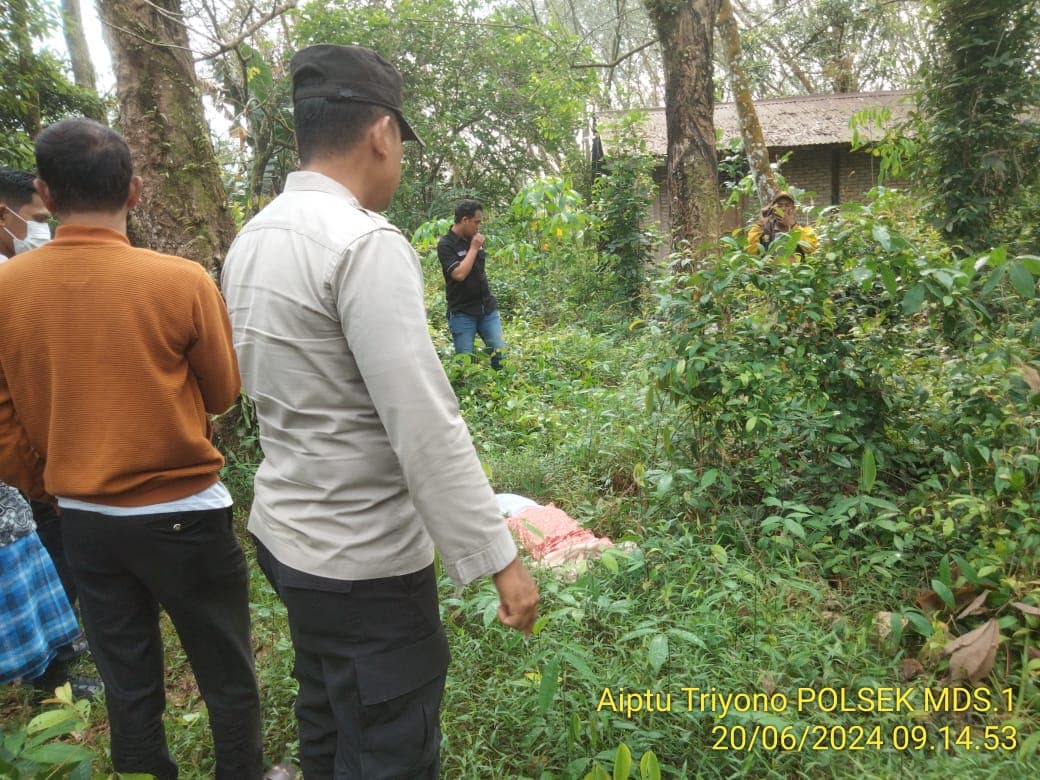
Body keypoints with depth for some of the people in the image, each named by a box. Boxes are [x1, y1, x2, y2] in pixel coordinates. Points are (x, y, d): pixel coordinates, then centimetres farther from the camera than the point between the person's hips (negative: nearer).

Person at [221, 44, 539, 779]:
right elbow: (425, 426, -25)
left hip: (286, 532, 9)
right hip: (362, 561, -9)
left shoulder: (253, 238, 6)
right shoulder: (366, 243, -22)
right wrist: (500, 558, -18)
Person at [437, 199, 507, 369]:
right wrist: (474, 248, -14)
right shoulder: (445, 244, -12)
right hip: (462, 312, -6)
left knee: (501, 354, 3)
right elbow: (459, 274, -24)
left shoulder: (475, 239, 6)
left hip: (487, 308, 6)